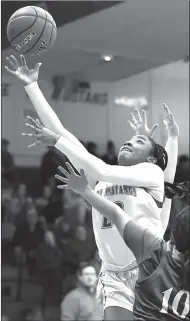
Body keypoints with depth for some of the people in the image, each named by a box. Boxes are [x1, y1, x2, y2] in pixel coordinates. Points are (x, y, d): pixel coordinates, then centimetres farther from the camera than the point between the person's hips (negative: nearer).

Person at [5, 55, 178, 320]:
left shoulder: (152, 172, -1)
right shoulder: (101, 178, 13)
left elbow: (103, 172, -17)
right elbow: (60, 132, 9)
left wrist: (58, 141, -14)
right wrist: (32, 86, 6)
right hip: (114, 277, 4)